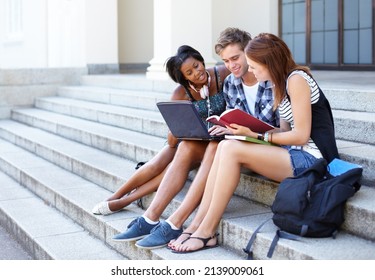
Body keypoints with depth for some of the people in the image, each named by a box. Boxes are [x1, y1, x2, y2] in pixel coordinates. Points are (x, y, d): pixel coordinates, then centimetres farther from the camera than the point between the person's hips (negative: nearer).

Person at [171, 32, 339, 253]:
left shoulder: (296, 79, -12)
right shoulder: (281, 83, 16)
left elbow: (300, 135, -16)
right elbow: (286, 129, 11)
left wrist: (256, 136, -14)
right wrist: (249, 128, -1)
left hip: (310, 158, -9)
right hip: (294, 154, 9)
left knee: (231, 150, -21)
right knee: (225, 147, -8)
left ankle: (207, 232, -15)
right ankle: (197, 225, -14)